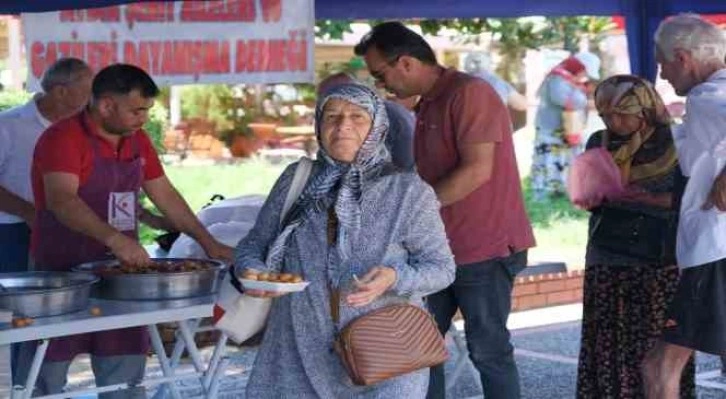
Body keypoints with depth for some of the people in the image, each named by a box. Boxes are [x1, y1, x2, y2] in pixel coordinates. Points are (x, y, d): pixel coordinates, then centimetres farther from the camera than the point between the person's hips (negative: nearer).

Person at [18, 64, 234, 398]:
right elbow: (62, 200, -30)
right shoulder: (64, 138, -15)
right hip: (63, 274, -7)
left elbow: (165, 195, 17)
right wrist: (114, 238, -43)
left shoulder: (137, 140, 9)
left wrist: (207, 242, 9)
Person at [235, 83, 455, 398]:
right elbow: (254, 243, 12)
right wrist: (253, 272, -11)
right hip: (300, 352, 3)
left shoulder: (408, 191, -3)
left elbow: (441, 267, -1)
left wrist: (394, 278, -21)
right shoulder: (295, 179, 6)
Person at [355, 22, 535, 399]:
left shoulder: (469, 93, -15)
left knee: (488, 350, -2)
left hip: (484, 248, -9)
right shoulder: (427, 105, 14)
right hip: (440, 248, 9)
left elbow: (477, 170, -23)